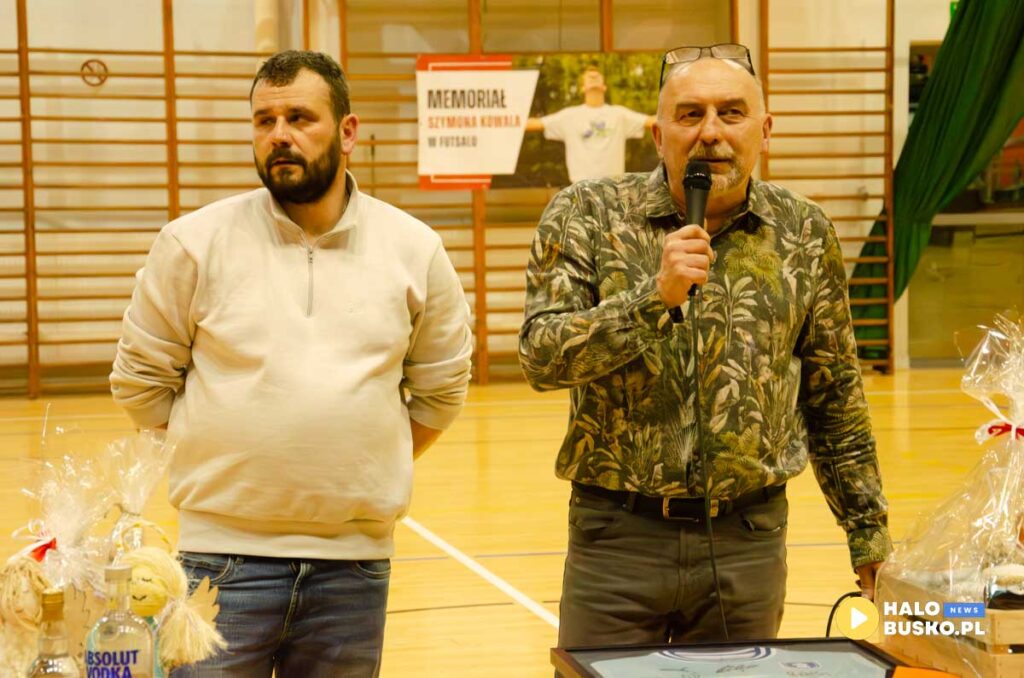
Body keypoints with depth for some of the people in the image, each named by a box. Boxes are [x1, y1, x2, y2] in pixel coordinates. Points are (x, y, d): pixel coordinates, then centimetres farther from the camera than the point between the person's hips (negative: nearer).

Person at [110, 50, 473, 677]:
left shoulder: (415, 250, 3)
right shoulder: (196, 243, -3)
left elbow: (440, 389, 14)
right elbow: (141, 379, 4)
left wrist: (372, 468, 9)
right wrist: (231, 460, 5)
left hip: (356, 559, 2)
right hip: (226, 554, -2)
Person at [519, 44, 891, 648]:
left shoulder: (804, 234, 3)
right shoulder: (588, 215, -3)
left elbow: (835, 398, 10)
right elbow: (542, 357, -11)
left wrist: (870, 534, 11)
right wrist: (656, 295, -22)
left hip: (749, 541, 2)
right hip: (618, 535, -2)